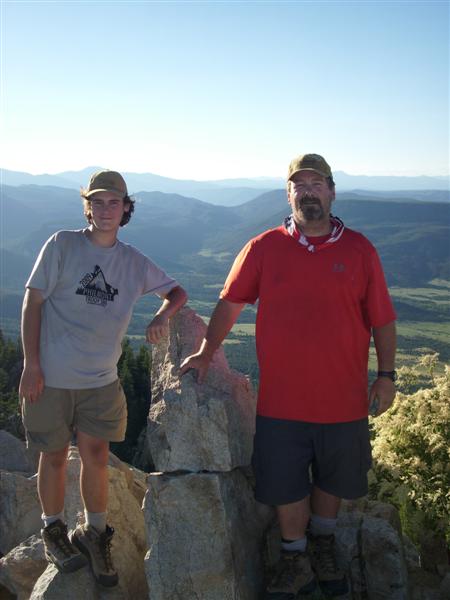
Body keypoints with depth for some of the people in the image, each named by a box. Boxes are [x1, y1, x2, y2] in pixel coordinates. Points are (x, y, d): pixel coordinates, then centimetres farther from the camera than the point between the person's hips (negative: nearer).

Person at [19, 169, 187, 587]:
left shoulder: (133, 262, 5)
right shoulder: (62, 245, -5)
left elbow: (177, 292, 17)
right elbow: (32, 301, -5)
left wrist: (163, 316, -6)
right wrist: (31, 364, -10)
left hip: (101, 380, 3)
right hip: (50, 377, -2)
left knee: (96, 456, 4)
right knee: (54, 457, 9)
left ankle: (94, 534, 24)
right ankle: (53, 531, 29)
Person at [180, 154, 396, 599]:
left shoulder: (358, 250, 0)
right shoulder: (264, 248, -1)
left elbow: (382, 319, 2)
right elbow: (230, 303, 7)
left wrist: (386, 375, -2)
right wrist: (206, 352, 4)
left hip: (343, 399, 1)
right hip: (281, 400, 0)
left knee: (331, 481, 18)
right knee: (285, 485, 9)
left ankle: (322, 550, 43)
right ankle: (295, 563, 32)